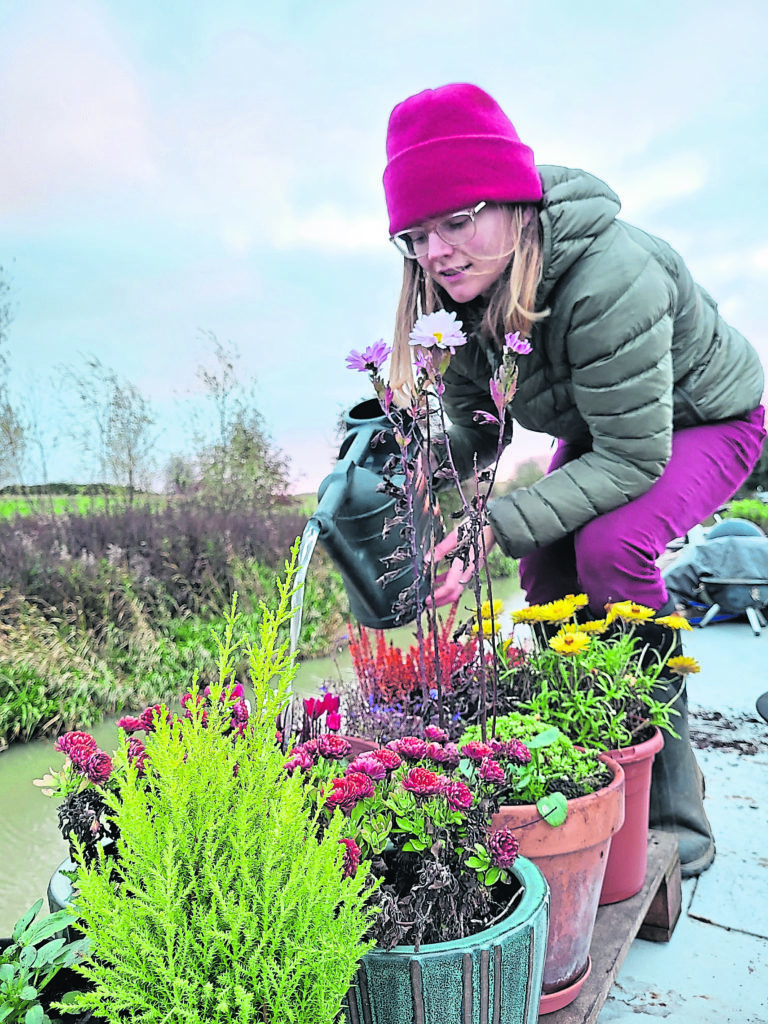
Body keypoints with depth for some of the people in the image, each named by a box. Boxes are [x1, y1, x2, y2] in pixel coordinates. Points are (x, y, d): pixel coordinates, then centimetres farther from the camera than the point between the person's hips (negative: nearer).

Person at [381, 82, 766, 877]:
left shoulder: (607, 279, -38)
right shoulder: (462, 291, -15)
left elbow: (635, 458, -35)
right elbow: (476, 432, -7)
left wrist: (497, 526, -42)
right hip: (604, 427, 7)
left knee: (611, 545, -30)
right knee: (547, 564, -11)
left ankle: (673, 816, -15)